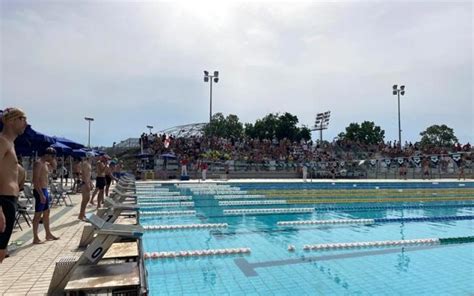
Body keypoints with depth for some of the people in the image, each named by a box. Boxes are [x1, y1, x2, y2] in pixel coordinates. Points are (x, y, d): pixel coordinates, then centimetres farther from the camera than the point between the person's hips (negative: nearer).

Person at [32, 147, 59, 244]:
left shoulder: (45, 163, 11)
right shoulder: (38, 163, -17)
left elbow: (54, 166, 31)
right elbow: (35, 180, -22)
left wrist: (52, 160, 11)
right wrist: (41, 194, -25)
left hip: (44, 190, 10)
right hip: (40, 191, -10)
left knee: (46, 213, 16)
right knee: (38, 215, -4)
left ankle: (48, 234, 26)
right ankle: (35, 238, 3)